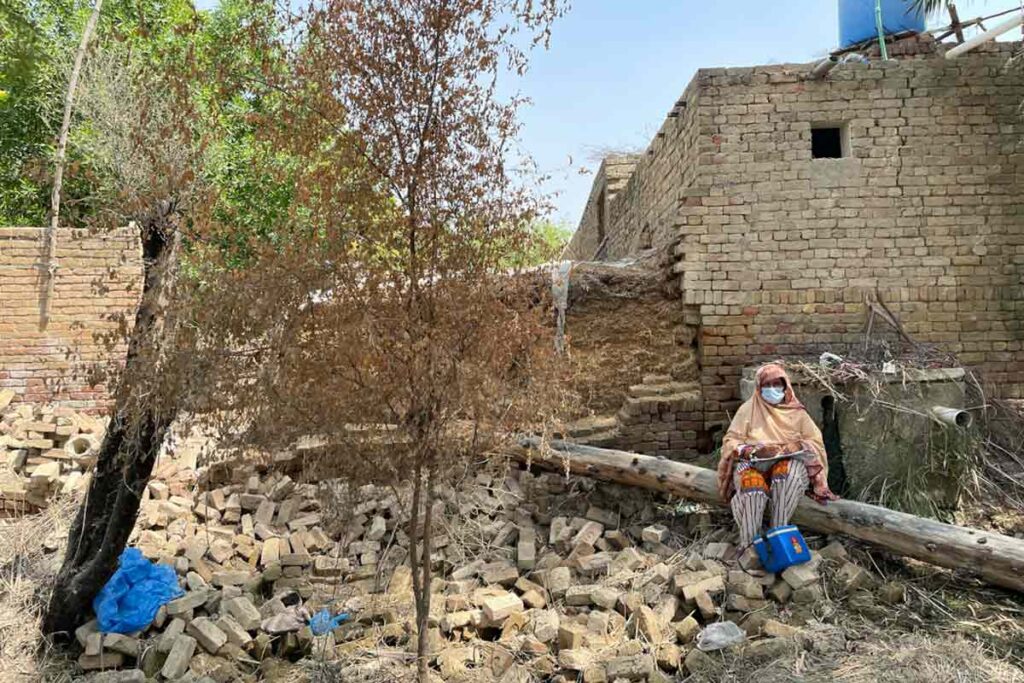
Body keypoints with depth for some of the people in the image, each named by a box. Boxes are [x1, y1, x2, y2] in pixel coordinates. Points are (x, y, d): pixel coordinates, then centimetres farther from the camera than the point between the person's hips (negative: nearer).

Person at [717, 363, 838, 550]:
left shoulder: (797, 412, 11)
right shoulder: (748, 409, 8)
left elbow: (815, 441, 7)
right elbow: (731, 441, 3)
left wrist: (795, 447, -14)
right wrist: (752, 451, -17)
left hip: (788, 463, 1)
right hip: (753, 463, -1)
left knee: (789, 471, -37)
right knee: (753, 487, -36)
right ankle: (748, 544, -31)